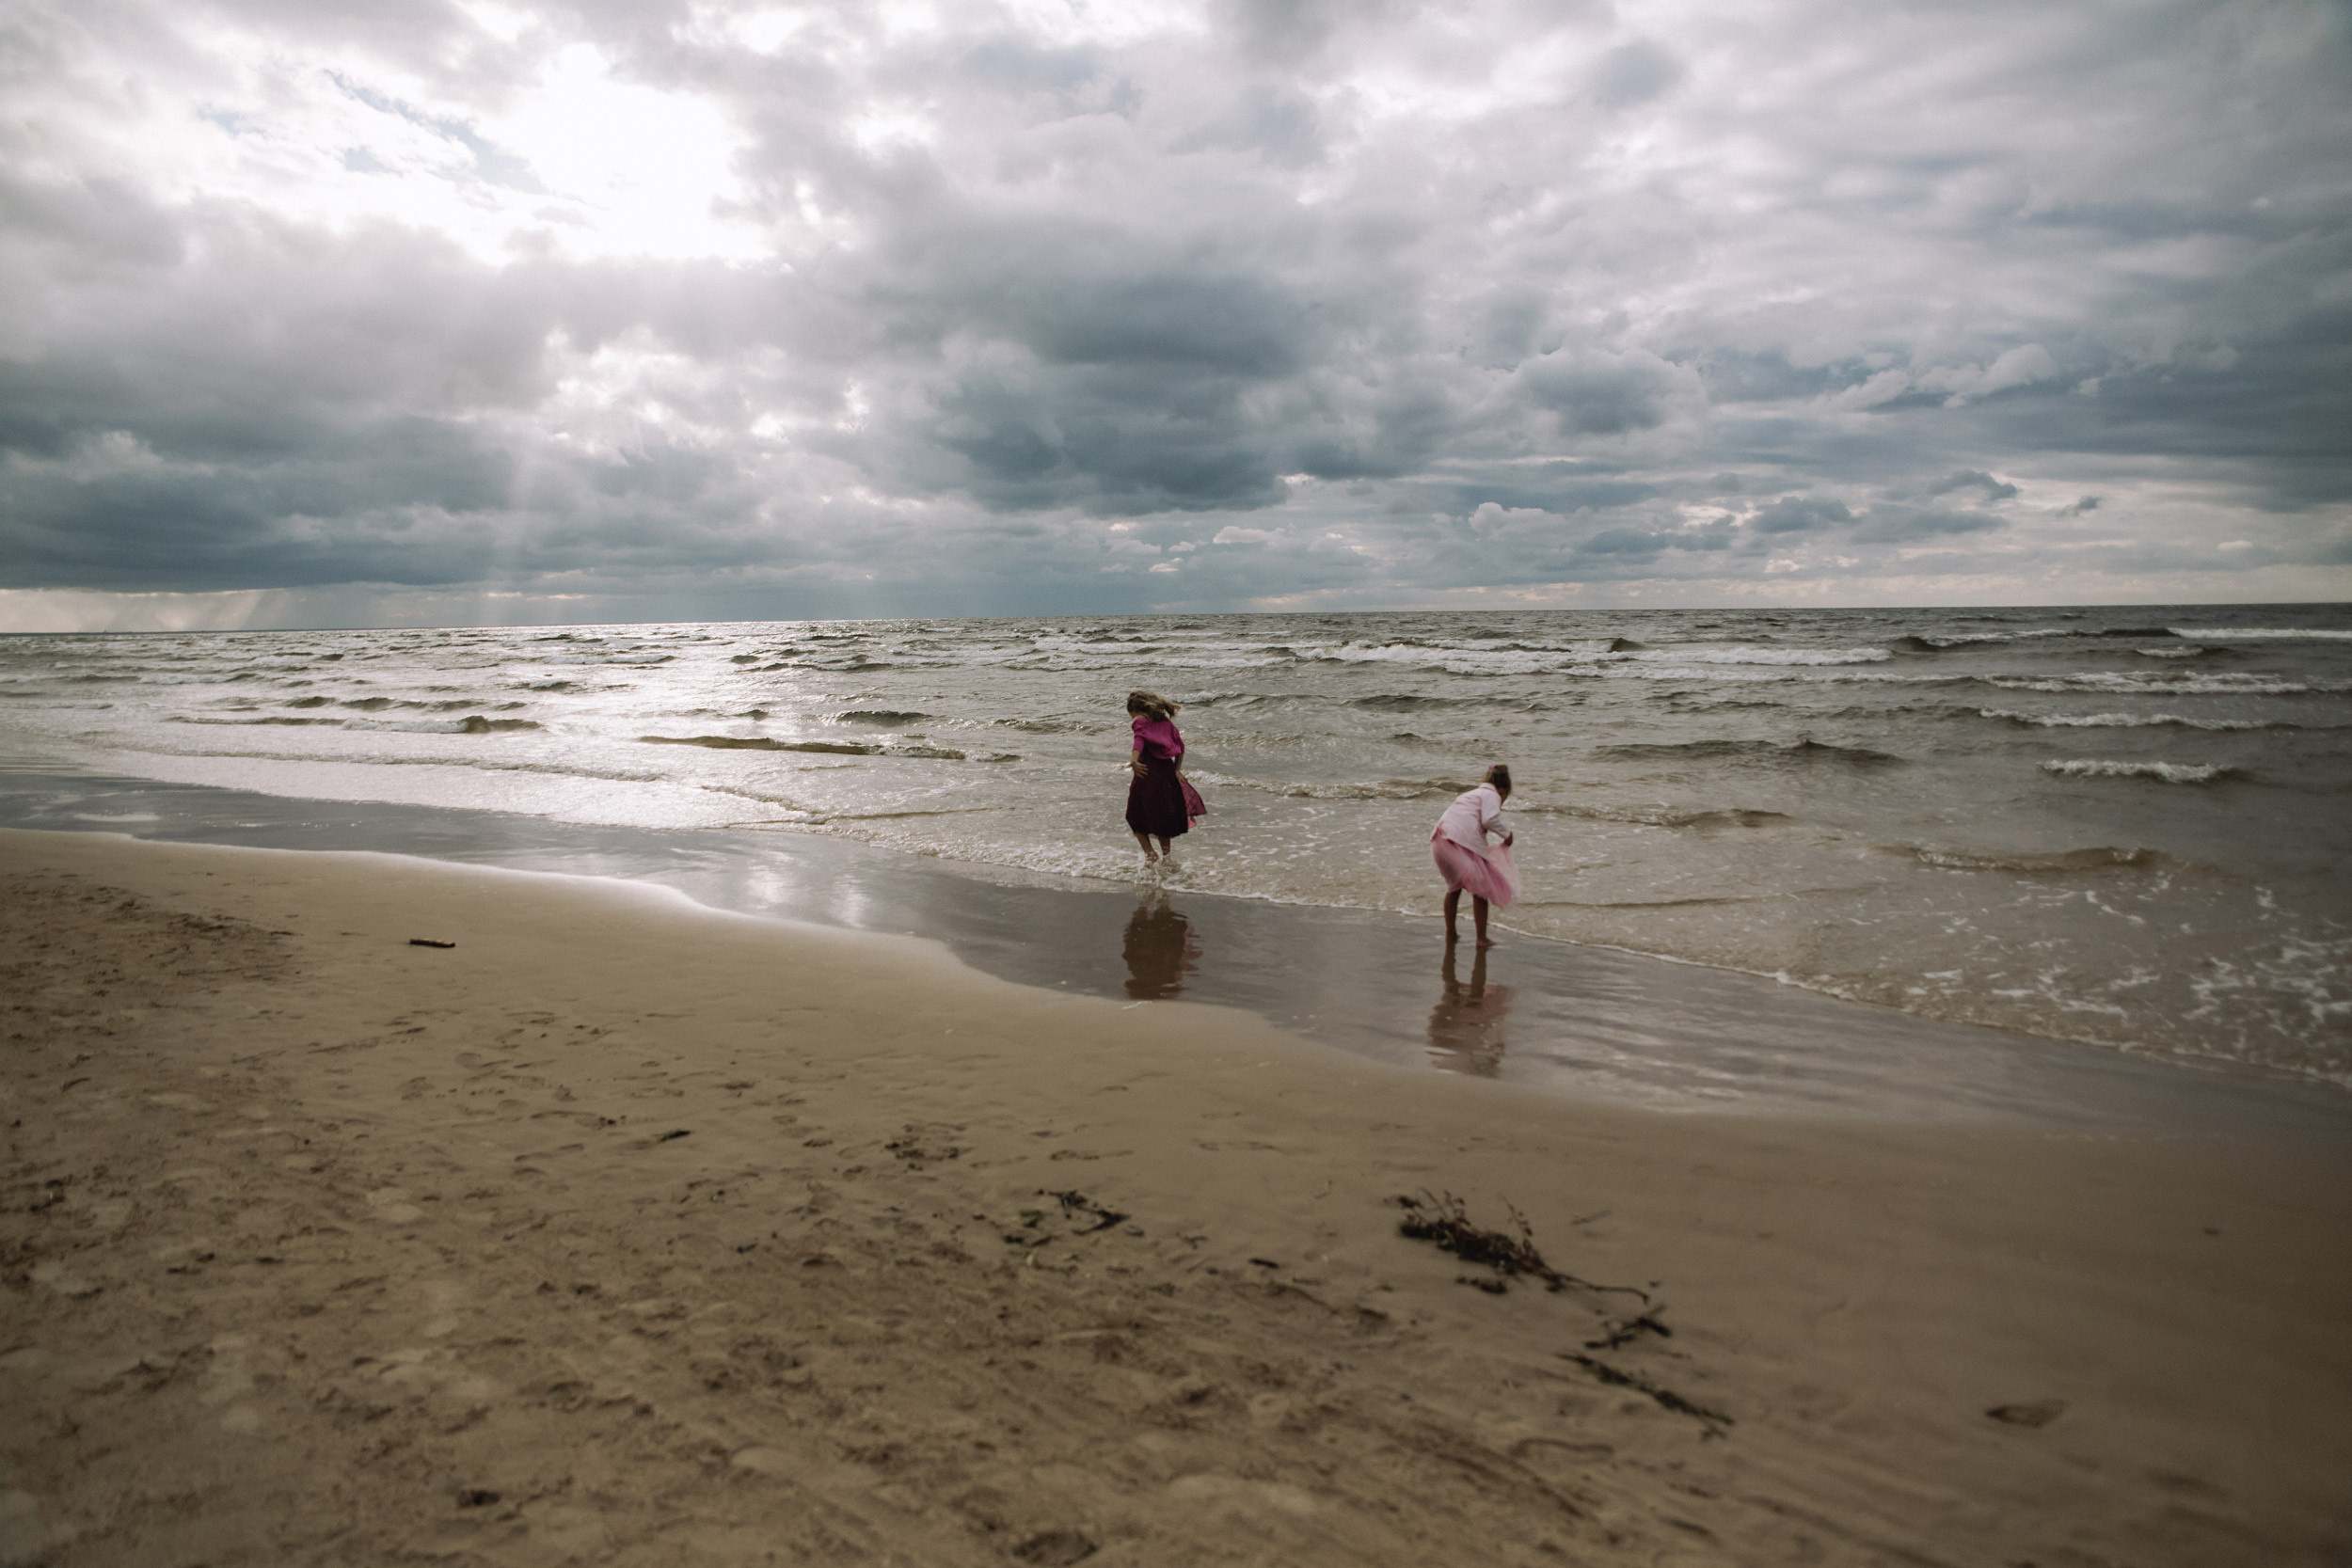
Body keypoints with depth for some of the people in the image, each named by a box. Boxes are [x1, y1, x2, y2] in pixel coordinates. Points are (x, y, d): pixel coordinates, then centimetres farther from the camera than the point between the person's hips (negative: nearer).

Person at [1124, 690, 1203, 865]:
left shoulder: (1140, 721, -3)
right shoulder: (1166, 721, 13)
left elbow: (1139, 741, -22)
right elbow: (1180, 745, 8)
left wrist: (1133, 762, -35)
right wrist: (1177, 770, 10)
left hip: (1146, 772, -5)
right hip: (1167, 770, 5)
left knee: (1137, 817, 9)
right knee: (1164, 815, 19)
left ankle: (1150, 853, 0)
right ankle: (1166, 851, 23)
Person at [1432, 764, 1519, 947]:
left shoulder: (1470, 794, 32)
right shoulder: (1492, 795, 7)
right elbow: (1489, 820, -10)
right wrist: (1507, 833, 6)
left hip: (1439, 841, 8)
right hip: (1461, 842, -8)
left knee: (1454, 887, 27)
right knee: (1481, 889, 6)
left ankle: (1450, 933, 33)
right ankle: (1482, 938, 7)